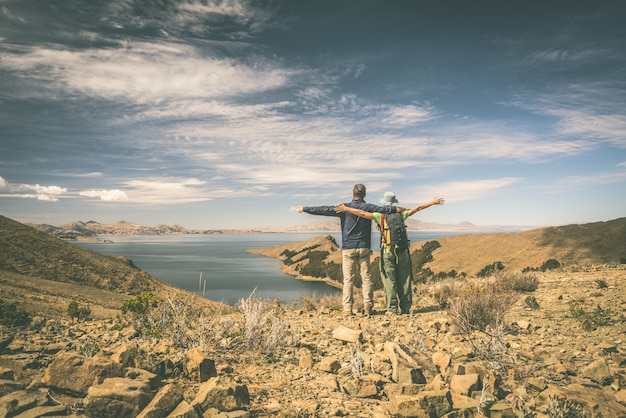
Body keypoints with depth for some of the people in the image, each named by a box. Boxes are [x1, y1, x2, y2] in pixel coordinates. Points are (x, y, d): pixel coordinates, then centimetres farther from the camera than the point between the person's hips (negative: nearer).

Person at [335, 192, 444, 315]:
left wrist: (346, 209, 0)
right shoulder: (401, 214, 8)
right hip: (403, 252, 3)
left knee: (390, 281, 2)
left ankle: (392, 309, 1)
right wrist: (433, 202, 26)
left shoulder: (381, 216, -1)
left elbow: (362, 213, -7)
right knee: (404, 280, 10)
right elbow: (418, 208, 16)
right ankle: (405, 308, 15)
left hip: (388, 252, -3)